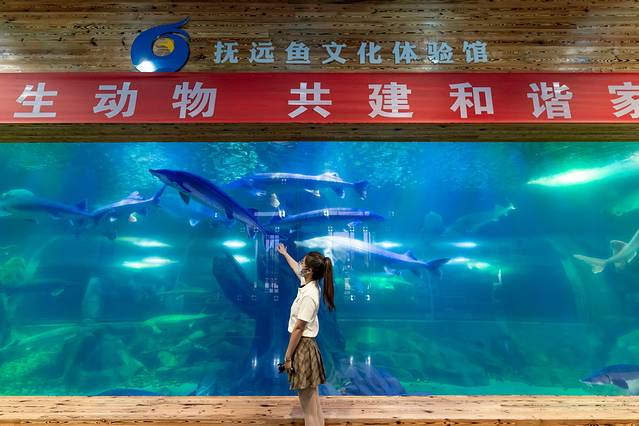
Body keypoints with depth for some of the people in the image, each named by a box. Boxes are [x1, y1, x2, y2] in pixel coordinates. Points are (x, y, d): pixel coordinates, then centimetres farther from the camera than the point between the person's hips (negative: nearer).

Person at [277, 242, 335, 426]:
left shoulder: (308, 295, -23)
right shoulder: (310, 283, 3)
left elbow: (298, 329, -20)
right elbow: (297, 269, 25)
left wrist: (288, 357, -13)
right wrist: (284, 254, 40)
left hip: (303, 347, -9)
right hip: (305, 345, 9)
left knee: (308, 406, 1)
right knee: (312, 400, 16)